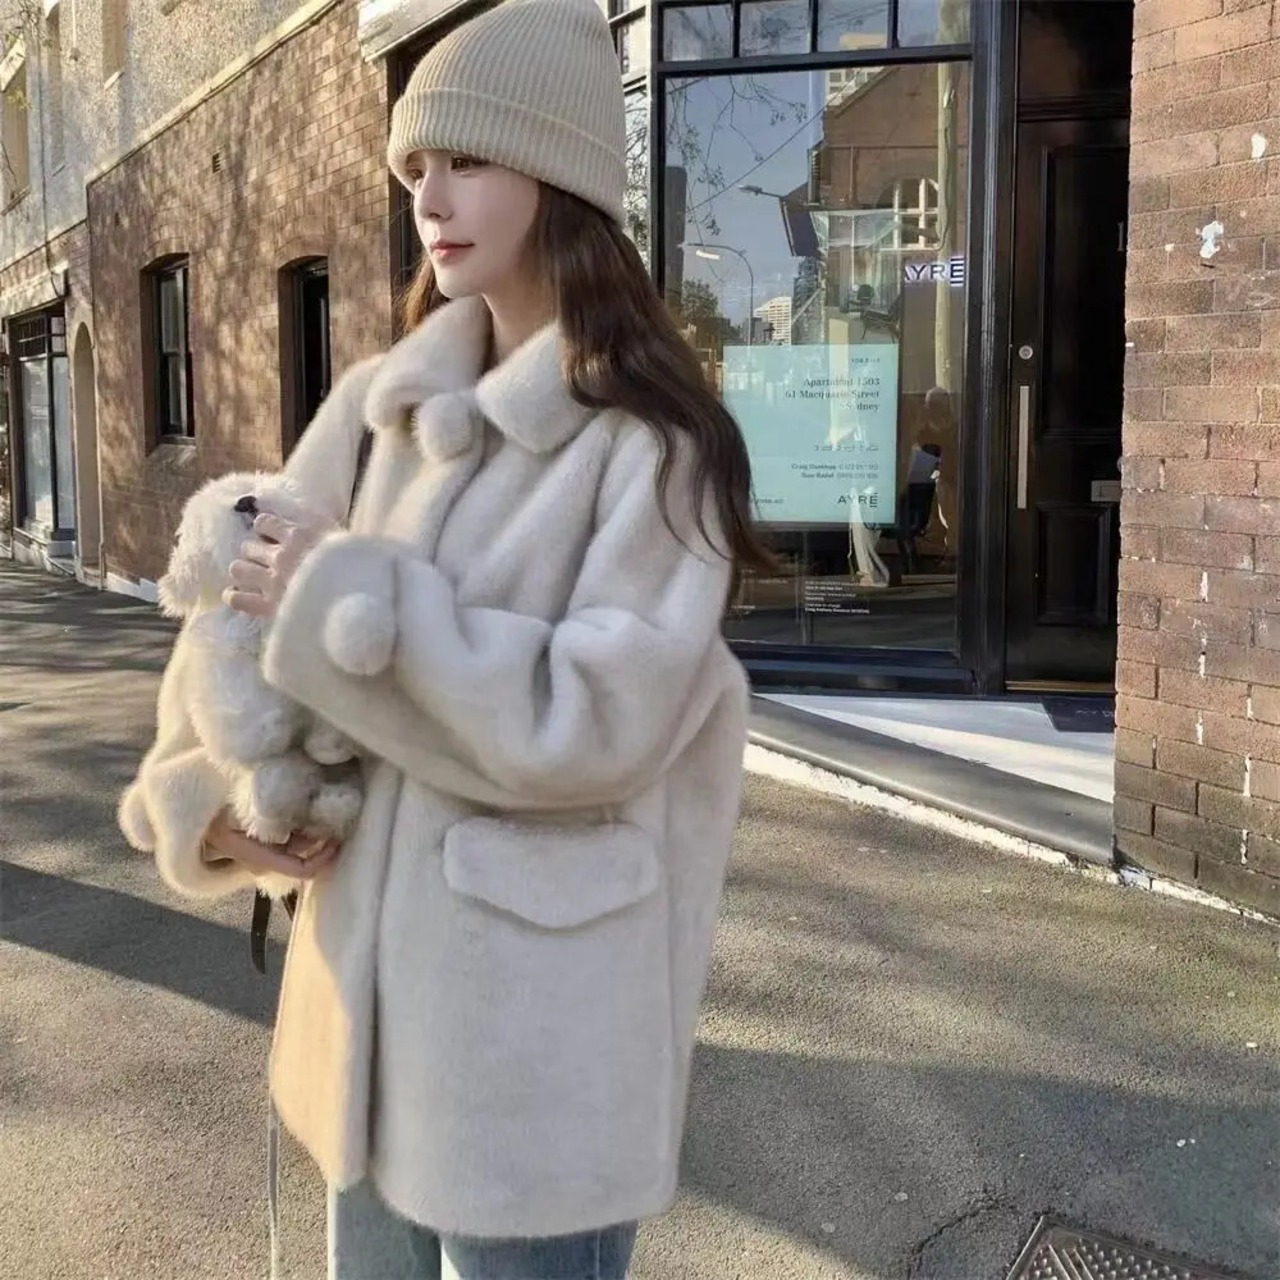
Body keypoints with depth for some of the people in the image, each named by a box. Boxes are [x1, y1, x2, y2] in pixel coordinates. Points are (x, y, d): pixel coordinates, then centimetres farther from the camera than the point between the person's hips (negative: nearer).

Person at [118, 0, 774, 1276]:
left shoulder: (651, 442, -13)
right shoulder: (376, 408, 4)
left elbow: (593, 723, -22)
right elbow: (246, 610, 11)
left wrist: (346, 602, -18)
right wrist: (216, 797, -5)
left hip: (539, 1011, -6)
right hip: (371, 966, 6)